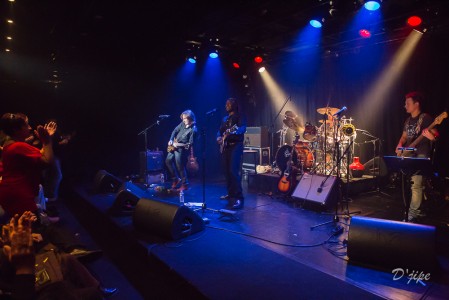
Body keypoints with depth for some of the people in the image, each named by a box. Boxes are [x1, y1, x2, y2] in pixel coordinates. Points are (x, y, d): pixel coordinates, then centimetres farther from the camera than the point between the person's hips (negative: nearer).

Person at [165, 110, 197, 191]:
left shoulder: (193, 130, -18)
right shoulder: (183, 124, 4)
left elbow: (190, 143, -19)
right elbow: (175, 131, 16)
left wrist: (180, 145, -25)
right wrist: (171, 140, 3)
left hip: (182, 149, -9)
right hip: (174, 146, 9)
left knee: (180, 166, -10)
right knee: (168, 161, 10)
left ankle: (185, 184, 4)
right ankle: (176, 179, 22)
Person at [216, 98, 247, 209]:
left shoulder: (240, 116, -2)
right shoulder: (225, 119, 21)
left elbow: (243, 128, -19)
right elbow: (220, 131, 24)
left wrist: (231, 132, -37)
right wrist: (219, 137, 1)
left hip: (236, 145, -8)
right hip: (225, 146, 8)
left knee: (234, 171, -18)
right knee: (227, 171, 9)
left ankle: (238, 197, -18)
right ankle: (231, 194, 20)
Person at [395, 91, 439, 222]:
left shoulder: (425, 118, -7)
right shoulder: (408, 120, 17)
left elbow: (435, 134, -14)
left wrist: (432, 137, -37)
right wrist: (399, 146, 4)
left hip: (421, 155, -9)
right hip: (408, 155, 9)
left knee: (415, 185, -15)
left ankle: (412, 216, -13)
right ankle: (416, 210, 26)